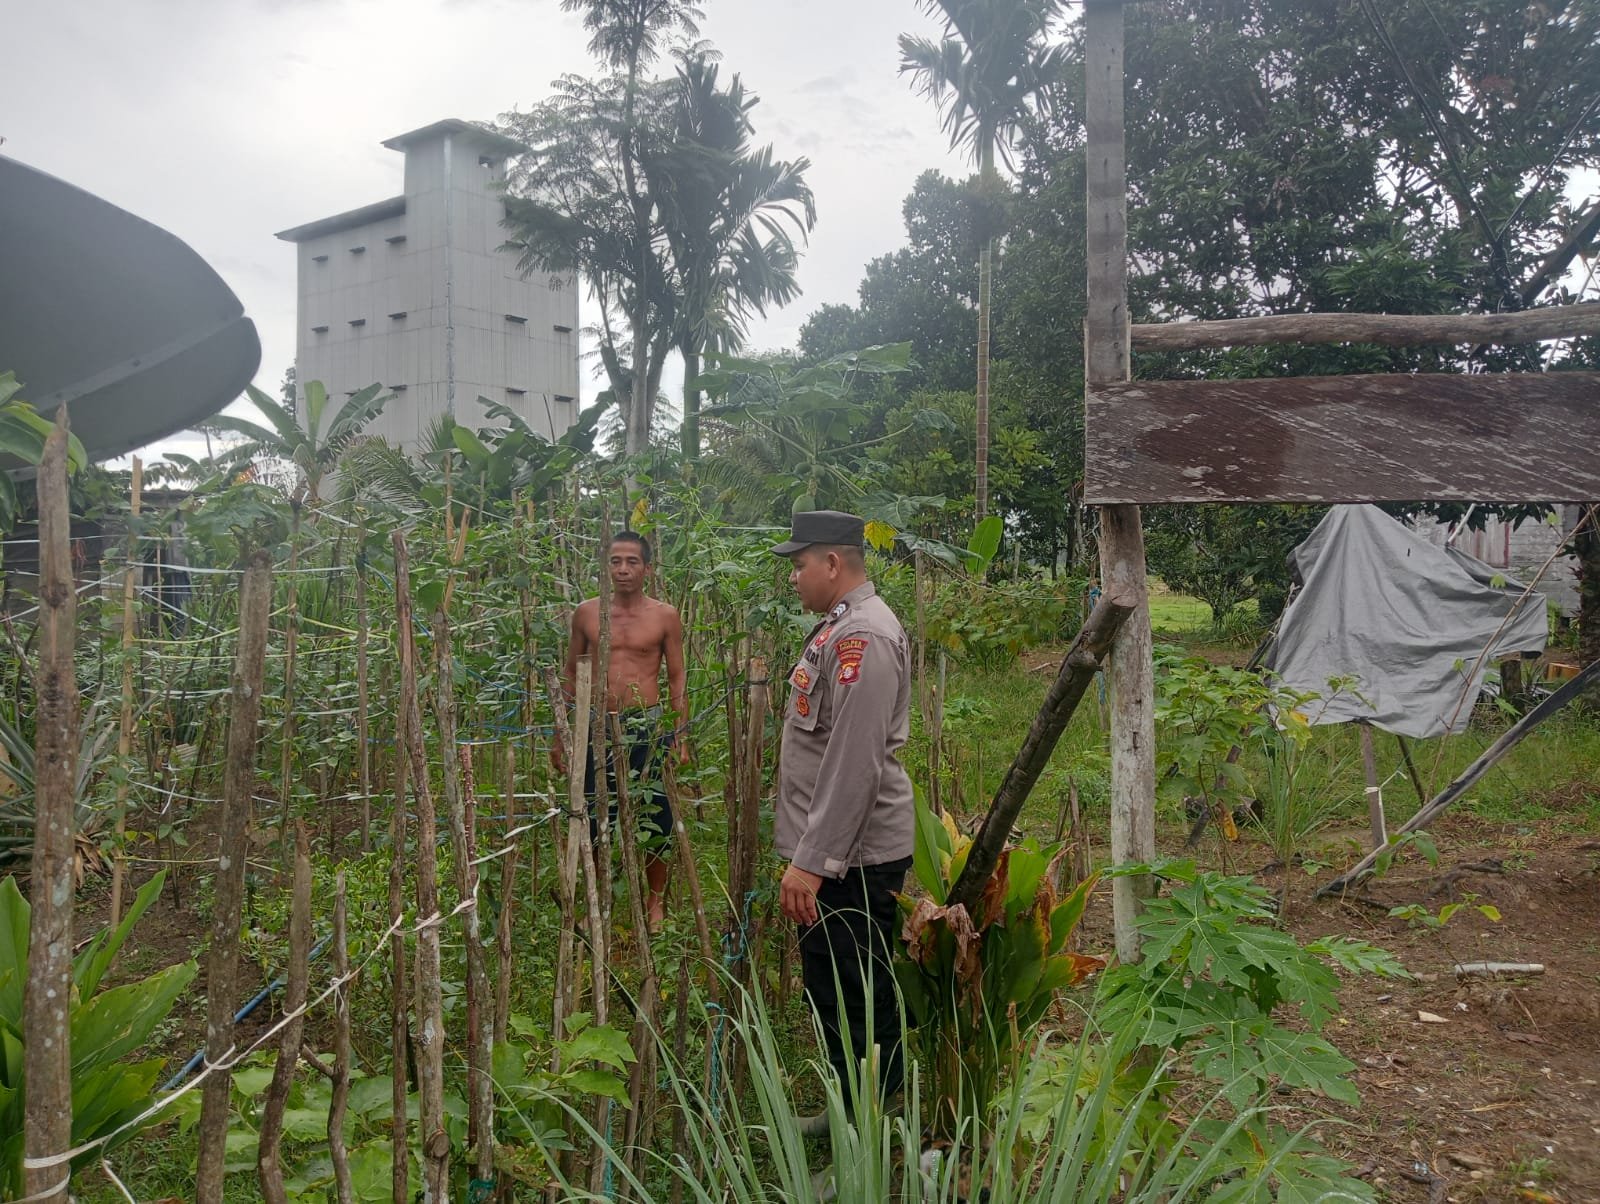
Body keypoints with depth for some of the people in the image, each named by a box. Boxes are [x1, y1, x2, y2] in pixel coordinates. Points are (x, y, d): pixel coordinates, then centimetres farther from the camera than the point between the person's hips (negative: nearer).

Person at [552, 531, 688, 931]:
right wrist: (559, 734, 8)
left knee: (654, 818, 4)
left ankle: (656, 901, 23)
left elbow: (677, 679, 4)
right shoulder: (586, 613, 4)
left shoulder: (665, 616, 0)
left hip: (648, 727, -1)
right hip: (597, 727, 2)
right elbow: (570, 674, 10)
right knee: (594, 818, 8)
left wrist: (681, 736, -3)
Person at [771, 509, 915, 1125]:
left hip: (849, 859, -10)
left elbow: (854, 763, -25)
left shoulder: (863, 635, -19)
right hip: (833, 851, 10)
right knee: (832, 989, 19)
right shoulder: (839, 625, 15)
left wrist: (812, 861, -24)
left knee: (856, 1003, -1)